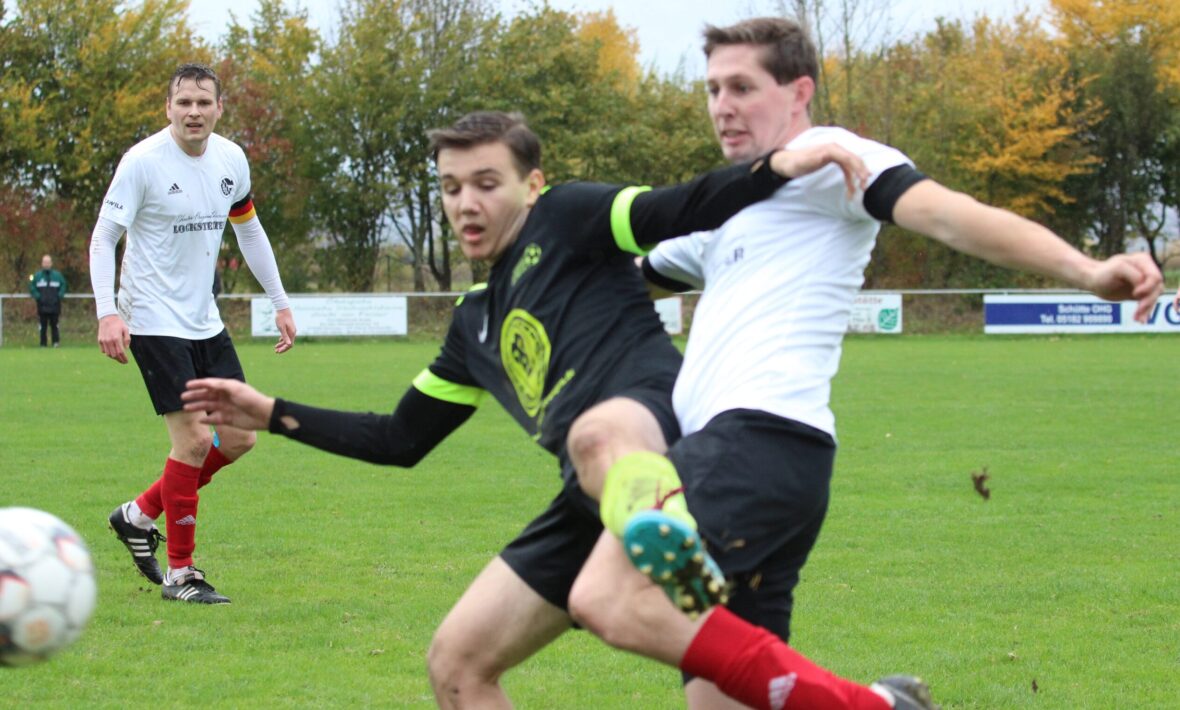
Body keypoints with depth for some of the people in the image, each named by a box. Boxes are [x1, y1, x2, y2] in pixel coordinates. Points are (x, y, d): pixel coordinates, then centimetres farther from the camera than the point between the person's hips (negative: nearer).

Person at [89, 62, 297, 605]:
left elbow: (248, 229, 19)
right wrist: (107, 312, -25)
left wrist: (279, 302, 18)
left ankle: (140, 515, 23)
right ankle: (179, 574, 1)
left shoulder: (231, 160, 4)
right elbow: (103, 237, -12)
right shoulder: (143, 161, -14)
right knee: (193, 439, -12)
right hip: (154, 322, -7)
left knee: (240, 437, 4)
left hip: (205, 322, 7)